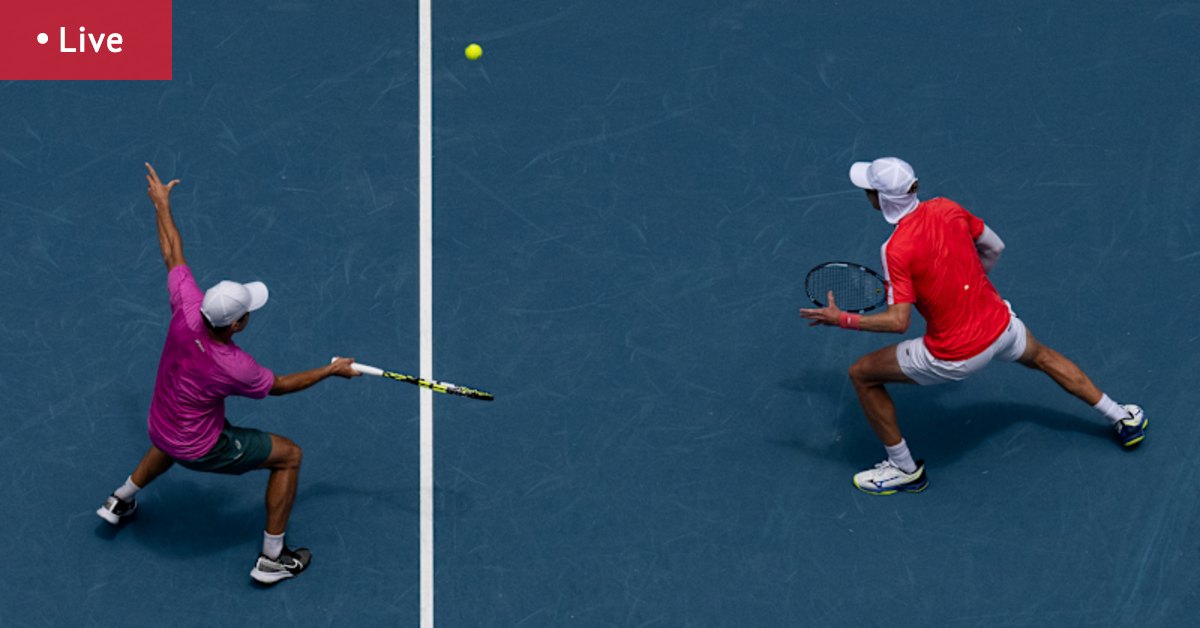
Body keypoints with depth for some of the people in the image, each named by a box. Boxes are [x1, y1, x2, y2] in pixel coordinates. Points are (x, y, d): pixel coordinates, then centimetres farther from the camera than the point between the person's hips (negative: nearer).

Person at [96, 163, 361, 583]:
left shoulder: (187, 310, -24)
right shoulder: (234, 368, -35)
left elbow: (173, 255, -8)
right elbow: (278, 385, -13)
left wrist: (162, 204, 6)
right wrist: (334, 370, -1)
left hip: (159, 427, 7)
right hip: (201, 450, -7)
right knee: (289, 455, 6)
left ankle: (120, 501, 57)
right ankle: (271, 559, 14)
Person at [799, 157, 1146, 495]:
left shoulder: (897, 249, -25)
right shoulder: (946, 208, -6)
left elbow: (898, 321, -27)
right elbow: (994, 247, 8)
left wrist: (841, 319, -17)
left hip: (955, 356, -6)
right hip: (1000, 324, 7)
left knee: (862, 374, 9)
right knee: (1040, 356, 39)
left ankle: (905, 469, 21)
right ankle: (1123, 418, 50)